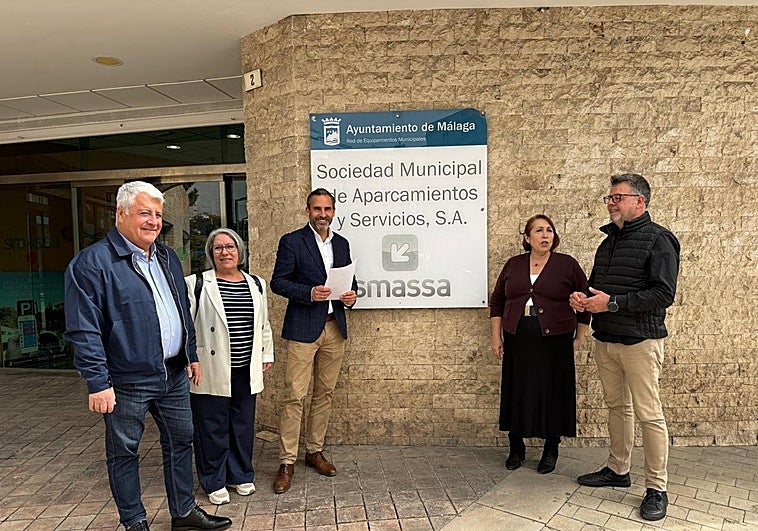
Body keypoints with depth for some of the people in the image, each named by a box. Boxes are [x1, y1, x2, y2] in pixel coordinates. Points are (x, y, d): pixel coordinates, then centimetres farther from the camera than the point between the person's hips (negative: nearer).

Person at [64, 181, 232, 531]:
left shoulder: (167, 257, 10)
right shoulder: (92, 262, -13)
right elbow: (84, 330, -16)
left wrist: (191, 355, 16)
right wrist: (98, 383, -18)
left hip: (174, 375, 7)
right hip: (127, 382, -6)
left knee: (181, 441, 17)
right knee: (123, 452, 11)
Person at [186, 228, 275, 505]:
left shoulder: (256, 284, 9)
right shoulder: (197, 284, -5)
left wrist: (267, 354, 17)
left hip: (246, 370, 4)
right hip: (212, 370, -4)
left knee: (243, 424, 15)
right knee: (212, 426, 7)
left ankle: (241, 475, 33)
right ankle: (214, 482, 25)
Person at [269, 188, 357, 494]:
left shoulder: (342, 244, 13)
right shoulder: (292, 242, -3)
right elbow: (277, 282, -6)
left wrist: (351, 294, -1)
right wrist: (309, 293, -21)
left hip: (335, 328, 5)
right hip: (303, 329, -5)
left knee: (325, 394, 13)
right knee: (294, 396, -4)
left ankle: (315, 451, 28)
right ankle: (287, 463, 7)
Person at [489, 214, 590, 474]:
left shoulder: (567, 265, 0)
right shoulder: (513, 265, 7)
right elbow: (497, 301, 12)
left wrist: (579, 338, 2)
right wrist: (496, 337, 7)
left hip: (554, 341, -2)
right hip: (517, 341, 2)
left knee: (553, 393, 5)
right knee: (516, 392, 8)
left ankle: (551, 450, 24)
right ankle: (516, 448, 25)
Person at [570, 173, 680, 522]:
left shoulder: (658, 240, -9)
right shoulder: (608, 241, 14)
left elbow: (664, 293, -18)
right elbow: (595, 284, 23)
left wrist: (612, 302, -21)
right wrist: (581, 297, 1)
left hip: (640, 340, -7)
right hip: (605, 339, 7)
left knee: (649, 415, 0)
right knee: (617, 407, 16)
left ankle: (656, 488, 13)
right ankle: (618, 470, 30)